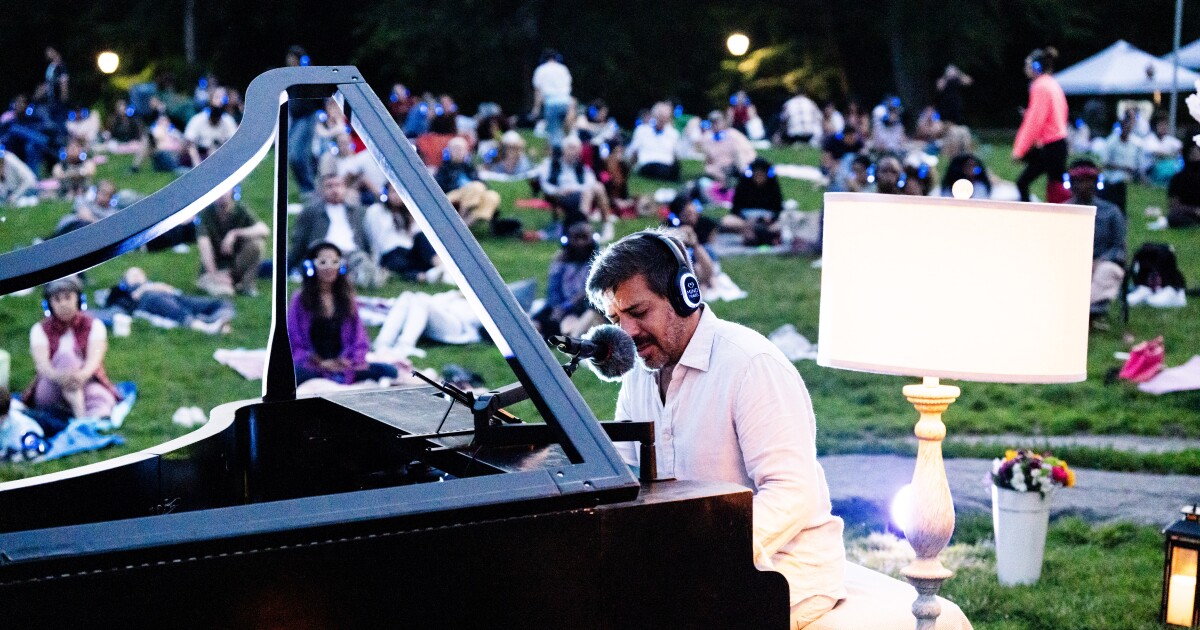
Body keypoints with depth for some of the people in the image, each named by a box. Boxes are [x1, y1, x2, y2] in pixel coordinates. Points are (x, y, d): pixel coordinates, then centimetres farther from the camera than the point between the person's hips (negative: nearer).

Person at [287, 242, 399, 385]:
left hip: (344, 366, 3)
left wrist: (349, 360, -9)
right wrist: (322, 363, -12)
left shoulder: (347, 298, 15)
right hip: (311, 366, -3)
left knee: (389, 372, -22)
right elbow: (294, 342, 2)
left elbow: (359, 341, 12)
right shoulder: (300, 299, 6)